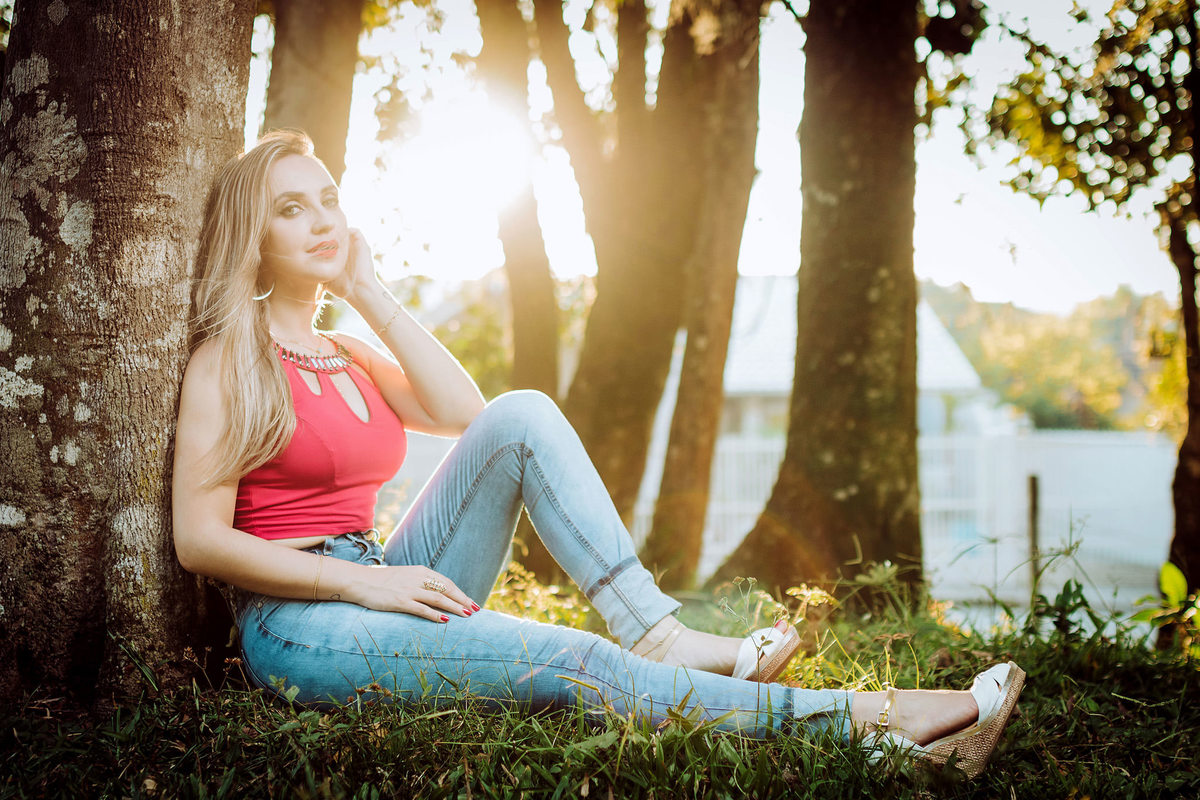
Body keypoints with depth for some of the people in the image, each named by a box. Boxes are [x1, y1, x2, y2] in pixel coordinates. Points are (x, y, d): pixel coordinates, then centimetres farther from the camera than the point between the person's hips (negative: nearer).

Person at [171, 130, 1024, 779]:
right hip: (298, 627, -6)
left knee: (522, 417, -15)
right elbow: (200, 538, -12)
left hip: (383, 590, 6)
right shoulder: (227, 360, -4)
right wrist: (363, 581, -18)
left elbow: (464, 412, -1)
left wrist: (369, 290, 1)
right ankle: (872, 721, -26)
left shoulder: (347, 356, 17)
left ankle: (663, 636, -23)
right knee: (577, 667, -25)